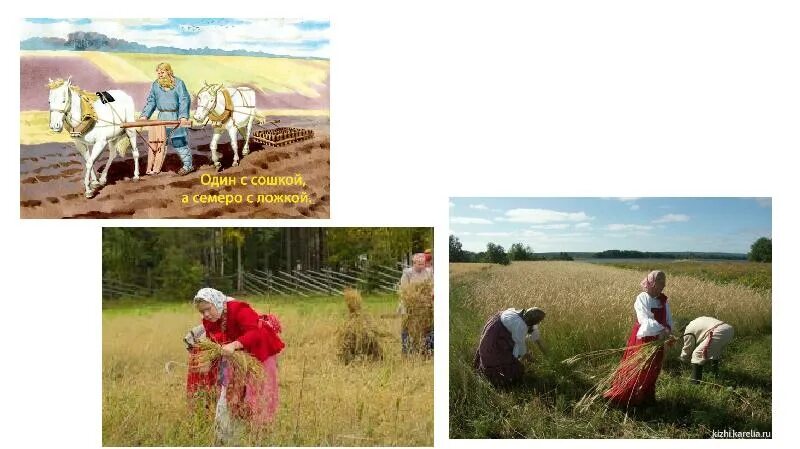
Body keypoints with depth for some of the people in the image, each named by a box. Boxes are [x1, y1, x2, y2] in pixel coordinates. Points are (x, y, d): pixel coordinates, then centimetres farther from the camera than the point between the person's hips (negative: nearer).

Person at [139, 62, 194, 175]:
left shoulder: (178, 83, -6)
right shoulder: (155, 84, 8)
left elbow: (184, 101, -12)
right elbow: (151, 101, 9)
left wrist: (183, 116, -24)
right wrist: (145, 115, -3)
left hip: (176, 117, -5)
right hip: (162, 116, 5)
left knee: (179, 141, -6)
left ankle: (188, 165, 5)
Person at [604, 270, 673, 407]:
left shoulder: (663, 300, 3)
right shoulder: (642, 298, -15)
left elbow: (669, 319, 5)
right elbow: (644, 320, -25)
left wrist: (667, 330, -16)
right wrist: (661, 329, -36)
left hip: (658, 340, 6)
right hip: (642, 339, -6)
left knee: (652, 371, 14)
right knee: (635, 370, -2)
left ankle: (646, 398, 29)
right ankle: (623, 398, 8)